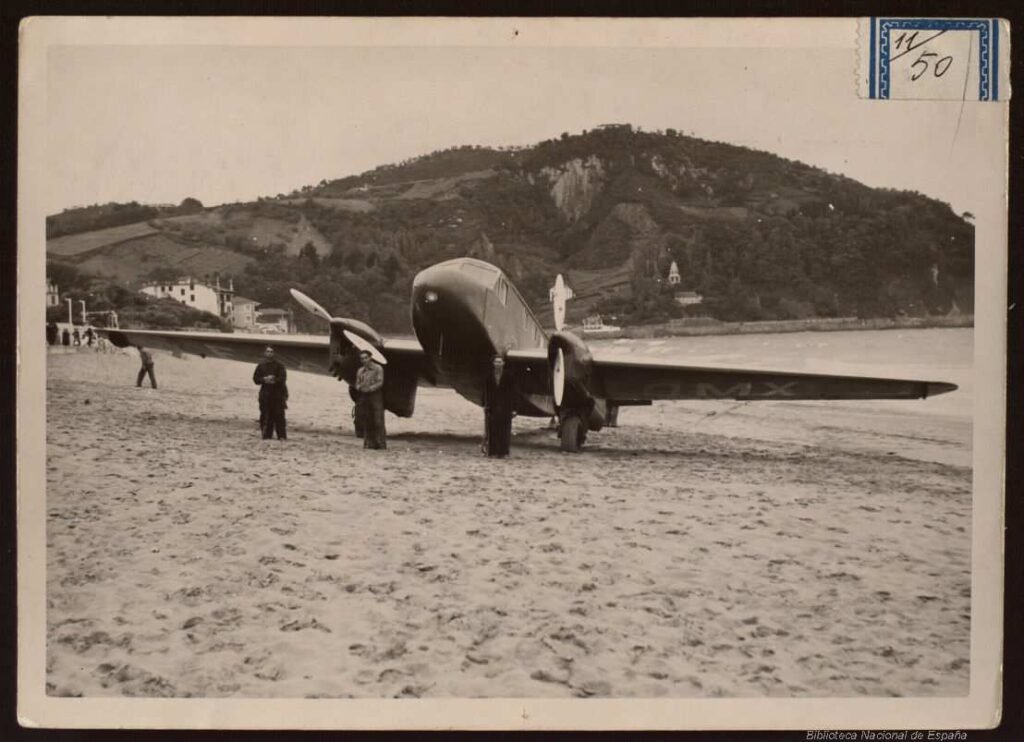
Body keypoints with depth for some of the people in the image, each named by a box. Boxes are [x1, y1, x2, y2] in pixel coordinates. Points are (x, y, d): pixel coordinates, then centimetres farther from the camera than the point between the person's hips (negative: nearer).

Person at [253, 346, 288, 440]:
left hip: (277, 394, -3)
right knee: (265, 416, 2)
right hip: (265, 392, 3)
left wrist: (274, 380, -21)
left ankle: (282, 436, -4)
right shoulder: (260, 365, 9)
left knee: (279, 415, -6)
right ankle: (267, 435, 10)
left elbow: (283, 378, -5)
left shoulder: (279, 365, 1)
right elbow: (255, 379, 7)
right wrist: (264, 379, -11)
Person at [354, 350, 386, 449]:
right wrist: (360, 387, -8)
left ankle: (381, 443, -6)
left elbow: (380, 382, -7)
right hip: (364, 397, 5)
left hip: (375, 396, -5)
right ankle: (369, 443, 8)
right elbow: (357, 384, 15)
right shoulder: (360, 371, 15)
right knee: (367, 422, 4)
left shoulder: (378, 369, 1)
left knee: (378, 421, -8)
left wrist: (370, 388, -18)